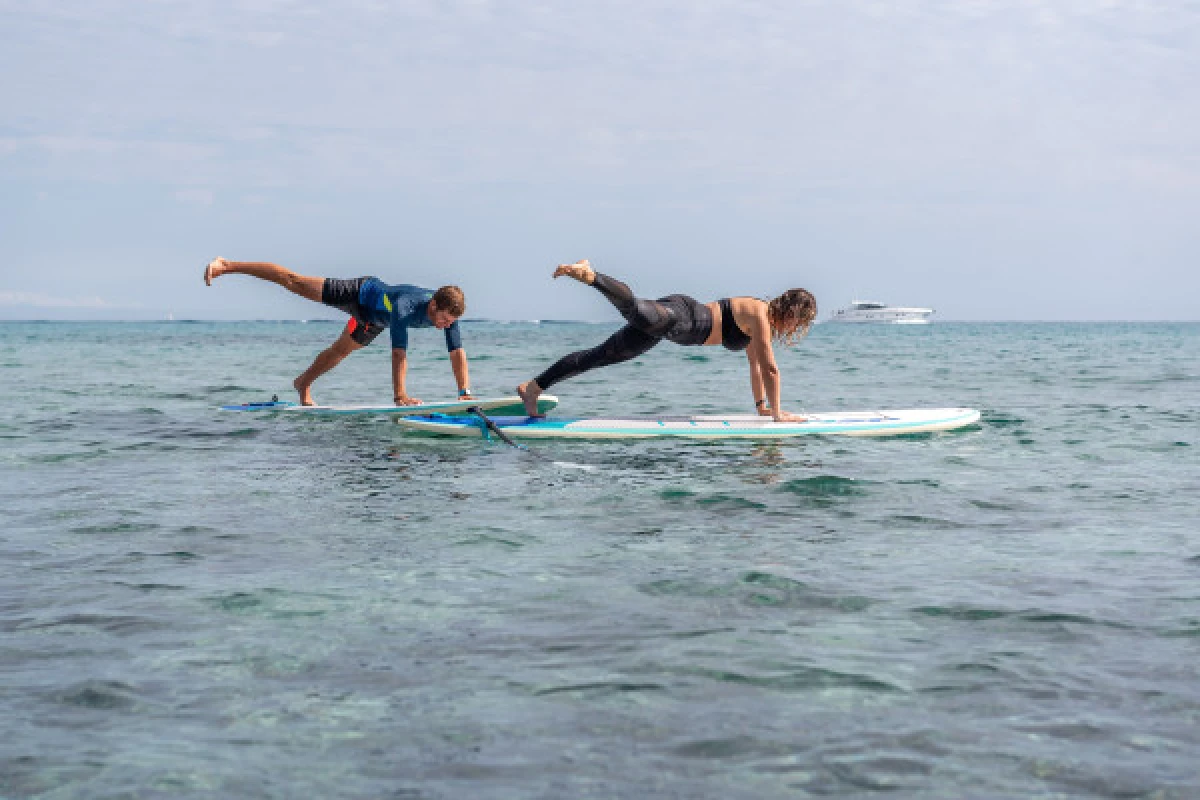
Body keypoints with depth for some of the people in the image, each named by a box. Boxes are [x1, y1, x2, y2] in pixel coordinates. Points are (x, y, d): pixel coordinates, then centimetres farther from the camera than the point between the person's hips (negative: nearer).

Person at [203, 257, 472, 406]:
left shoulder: (449, 311, -30)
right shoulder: (405, 307, -46)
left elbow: (457, 352, -28)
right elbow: (399, 353, -50)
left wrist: (465, 393, -34)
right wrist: (399, 395, -53)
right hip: (361, 293, -5)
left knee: (341, 351, 21)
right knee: (294, 283, 5)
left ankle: (304, 383, 46)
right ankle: (227, 266, 17)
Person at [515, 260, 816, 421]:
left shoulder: (759, 314, 20)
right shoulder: (761, 317, -7)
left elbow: (755, 365, 30)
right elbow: (770, 369, -10)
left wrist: (761, 406, 32)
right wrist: (777, 414, -4)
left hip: (678, 321, 8)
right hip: (678, 317, -8)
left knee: (600, 356, 3)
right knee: (636, 309, -41)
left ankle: (533, 387, 0)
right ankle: (589, 274, -53)